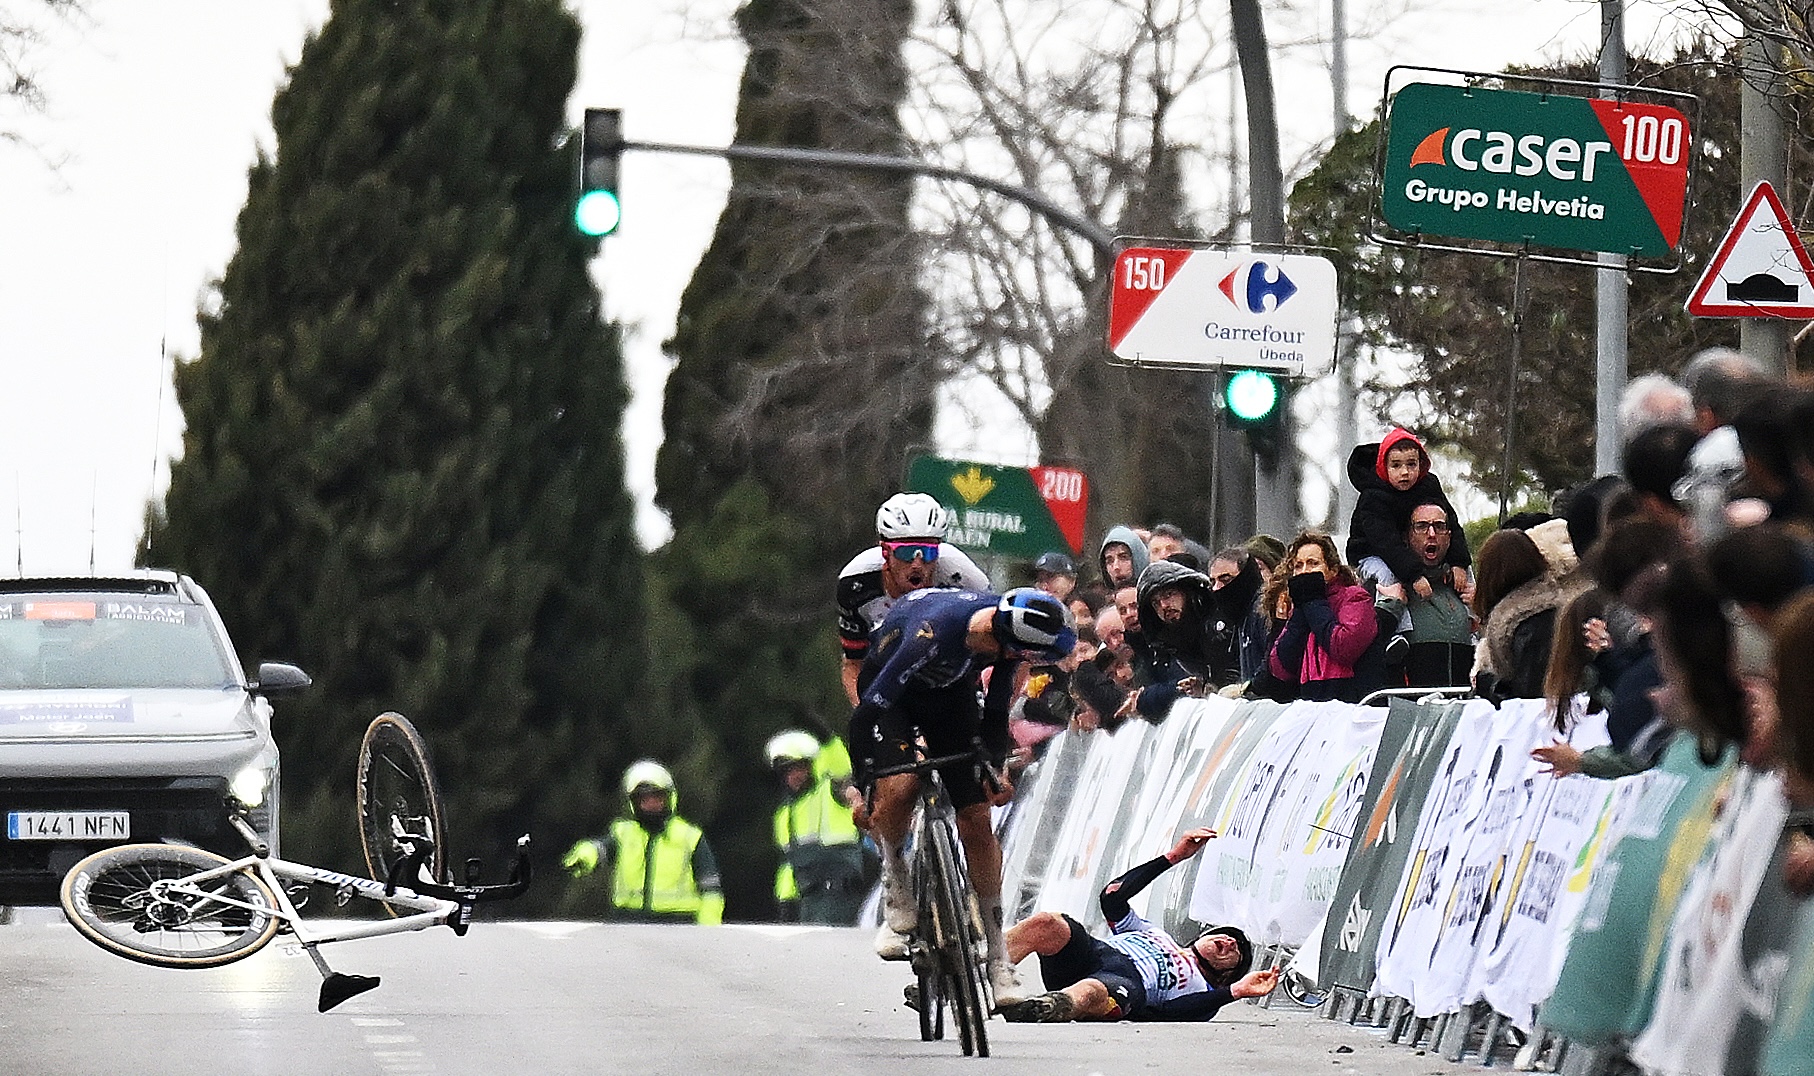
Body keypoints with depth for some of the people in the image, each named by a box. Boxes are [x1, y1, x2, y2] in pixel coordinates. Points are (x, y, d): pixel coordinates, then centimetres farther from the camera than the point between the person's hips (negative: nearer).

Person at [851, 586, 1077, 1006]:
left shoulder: (1008, 629, -23)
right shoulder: (933, 634, -41)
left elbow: (996, 708, -1)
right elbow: (870, 710, -34)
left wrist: (996, 768, -4)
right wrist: (863, 790, -30)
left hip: (950, 693, 5)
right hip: (890, 692, -5)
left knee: (977, 821, -5)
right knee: (898, 786, -33)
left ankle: (997, 954, 3)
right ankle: (896, 895, -9)